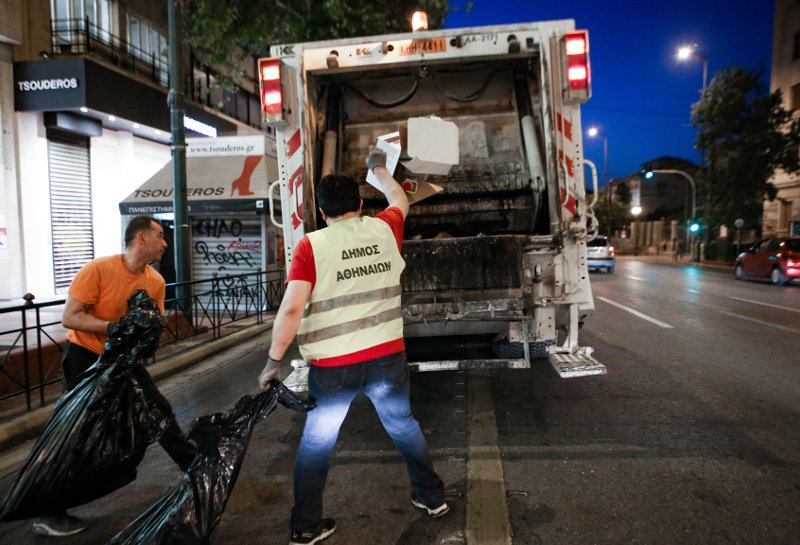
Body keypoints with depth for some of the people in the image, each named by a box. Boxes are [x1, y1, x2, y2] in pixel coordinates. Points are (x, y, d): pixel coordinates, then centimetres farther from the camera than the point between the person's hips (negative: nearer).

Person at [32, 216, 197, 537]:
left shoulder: (156, 281, -6)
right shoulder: (98, 269, -23)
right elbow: (69, 318, -23)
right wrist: (114, 327, -34)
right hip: (84, 356, -6)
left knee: (160, 410, 10)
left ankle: (195, 466, 26)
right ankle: (49, 514, 14)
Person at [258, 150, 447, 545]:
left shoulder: (311, 245, -8)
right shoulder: (384, 230, 1)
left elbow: (292, 309, -14)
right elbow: (400, 201, 25)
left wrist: (274, 360, -4)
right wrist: (379, 168, 40)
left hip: (333, 365, -2)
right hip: (387, 356, 3)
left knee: (317, 441, 15)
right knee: (404, 425, 22)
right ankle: (432, 497, 37)